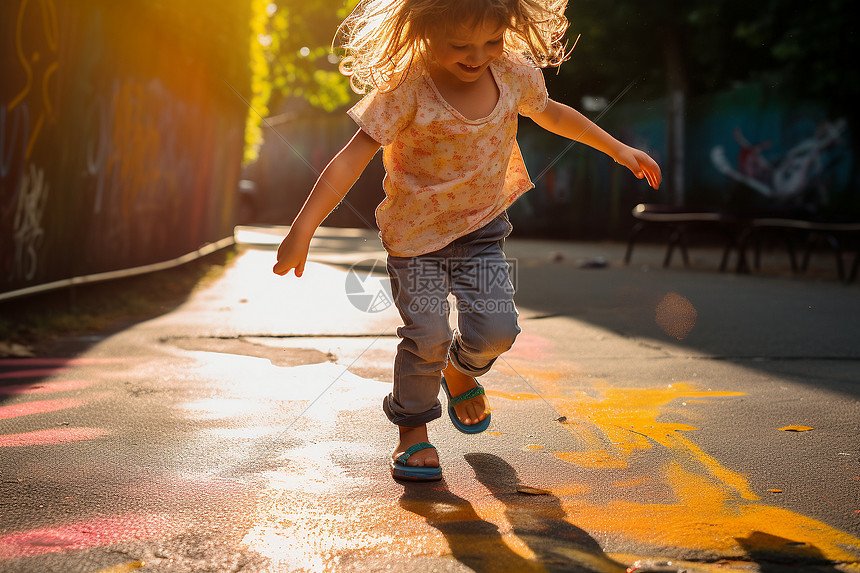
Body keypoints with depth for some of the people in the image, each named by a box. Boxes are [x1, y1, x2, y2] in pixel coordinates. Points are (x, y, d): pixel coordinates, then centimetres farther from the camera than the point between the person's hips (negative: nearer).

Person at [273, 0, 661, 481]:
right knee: (427, 334, -11)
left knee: (496, 328, -6)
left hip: (482, 227, 4)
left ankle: (461, 370, 31)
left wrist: (617, 149, 21)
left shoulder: (514, 73, -8)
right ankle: (413, 428, 15)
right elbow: (351, 160, -26)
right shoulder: (407, 90, -24)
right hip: (415, 232, -4)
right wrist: (303, 229, -32)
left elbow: (551, 114, 14)